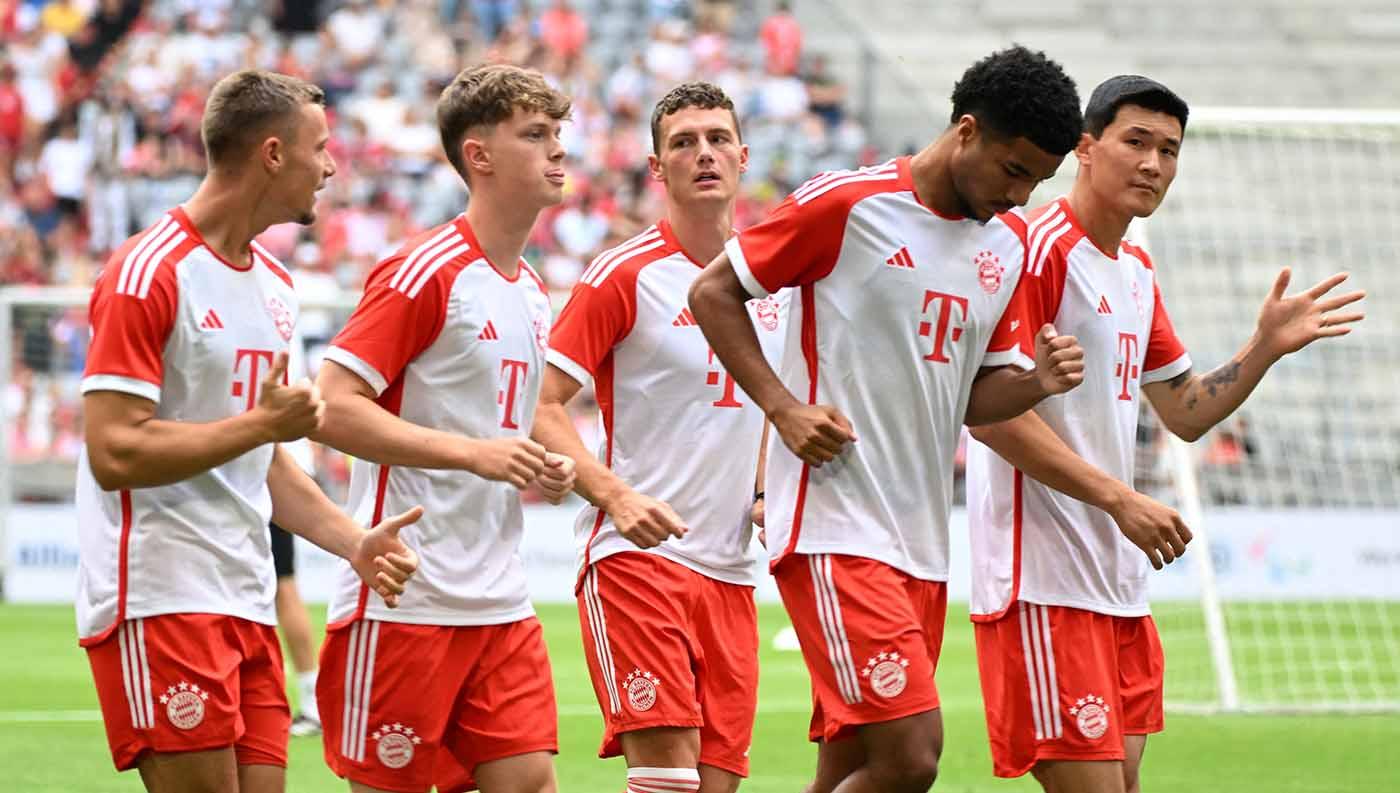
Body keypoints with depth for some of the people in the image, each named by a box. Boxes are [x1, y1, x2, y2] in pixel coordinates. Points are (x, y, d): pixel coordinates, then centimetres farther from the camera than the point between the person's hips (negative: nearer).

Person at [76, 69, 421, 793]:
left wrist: (353, 543, 10)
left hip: (245, 605, 8)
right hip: (160, 601, -8)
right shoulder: (149, 273, -11)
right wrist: (261, 423, -14)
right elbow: (114, 452, -18)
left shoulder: (273, 285, 17)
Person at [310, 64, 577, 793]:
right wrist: (472, 452, -23)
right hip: (405, 600, -7)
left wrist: (546, 471, 6)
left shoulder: (533, 292, 16)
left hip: (500, 602, 8)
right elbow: (332, 407, -17)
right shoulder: (425, 271, -10)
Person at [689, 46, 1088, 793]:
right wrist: (784, 407, -11)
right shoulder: (846, 204, -7)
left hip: (922, 547, 7)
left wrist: (1036, 381, -3)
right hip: (835, 529, -7)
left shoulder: (1009, 242, 13)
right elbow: (713, 292, -1)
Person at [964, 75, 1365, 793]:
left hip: (1119, 583, 9)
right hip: (1045, 581, -9)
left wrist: (1268, 345, 9)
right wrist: (1119, 498, -20)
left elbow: (1185, 412, 25)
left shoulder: (1136, 271, 17)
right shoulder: (1041, 248, -11)